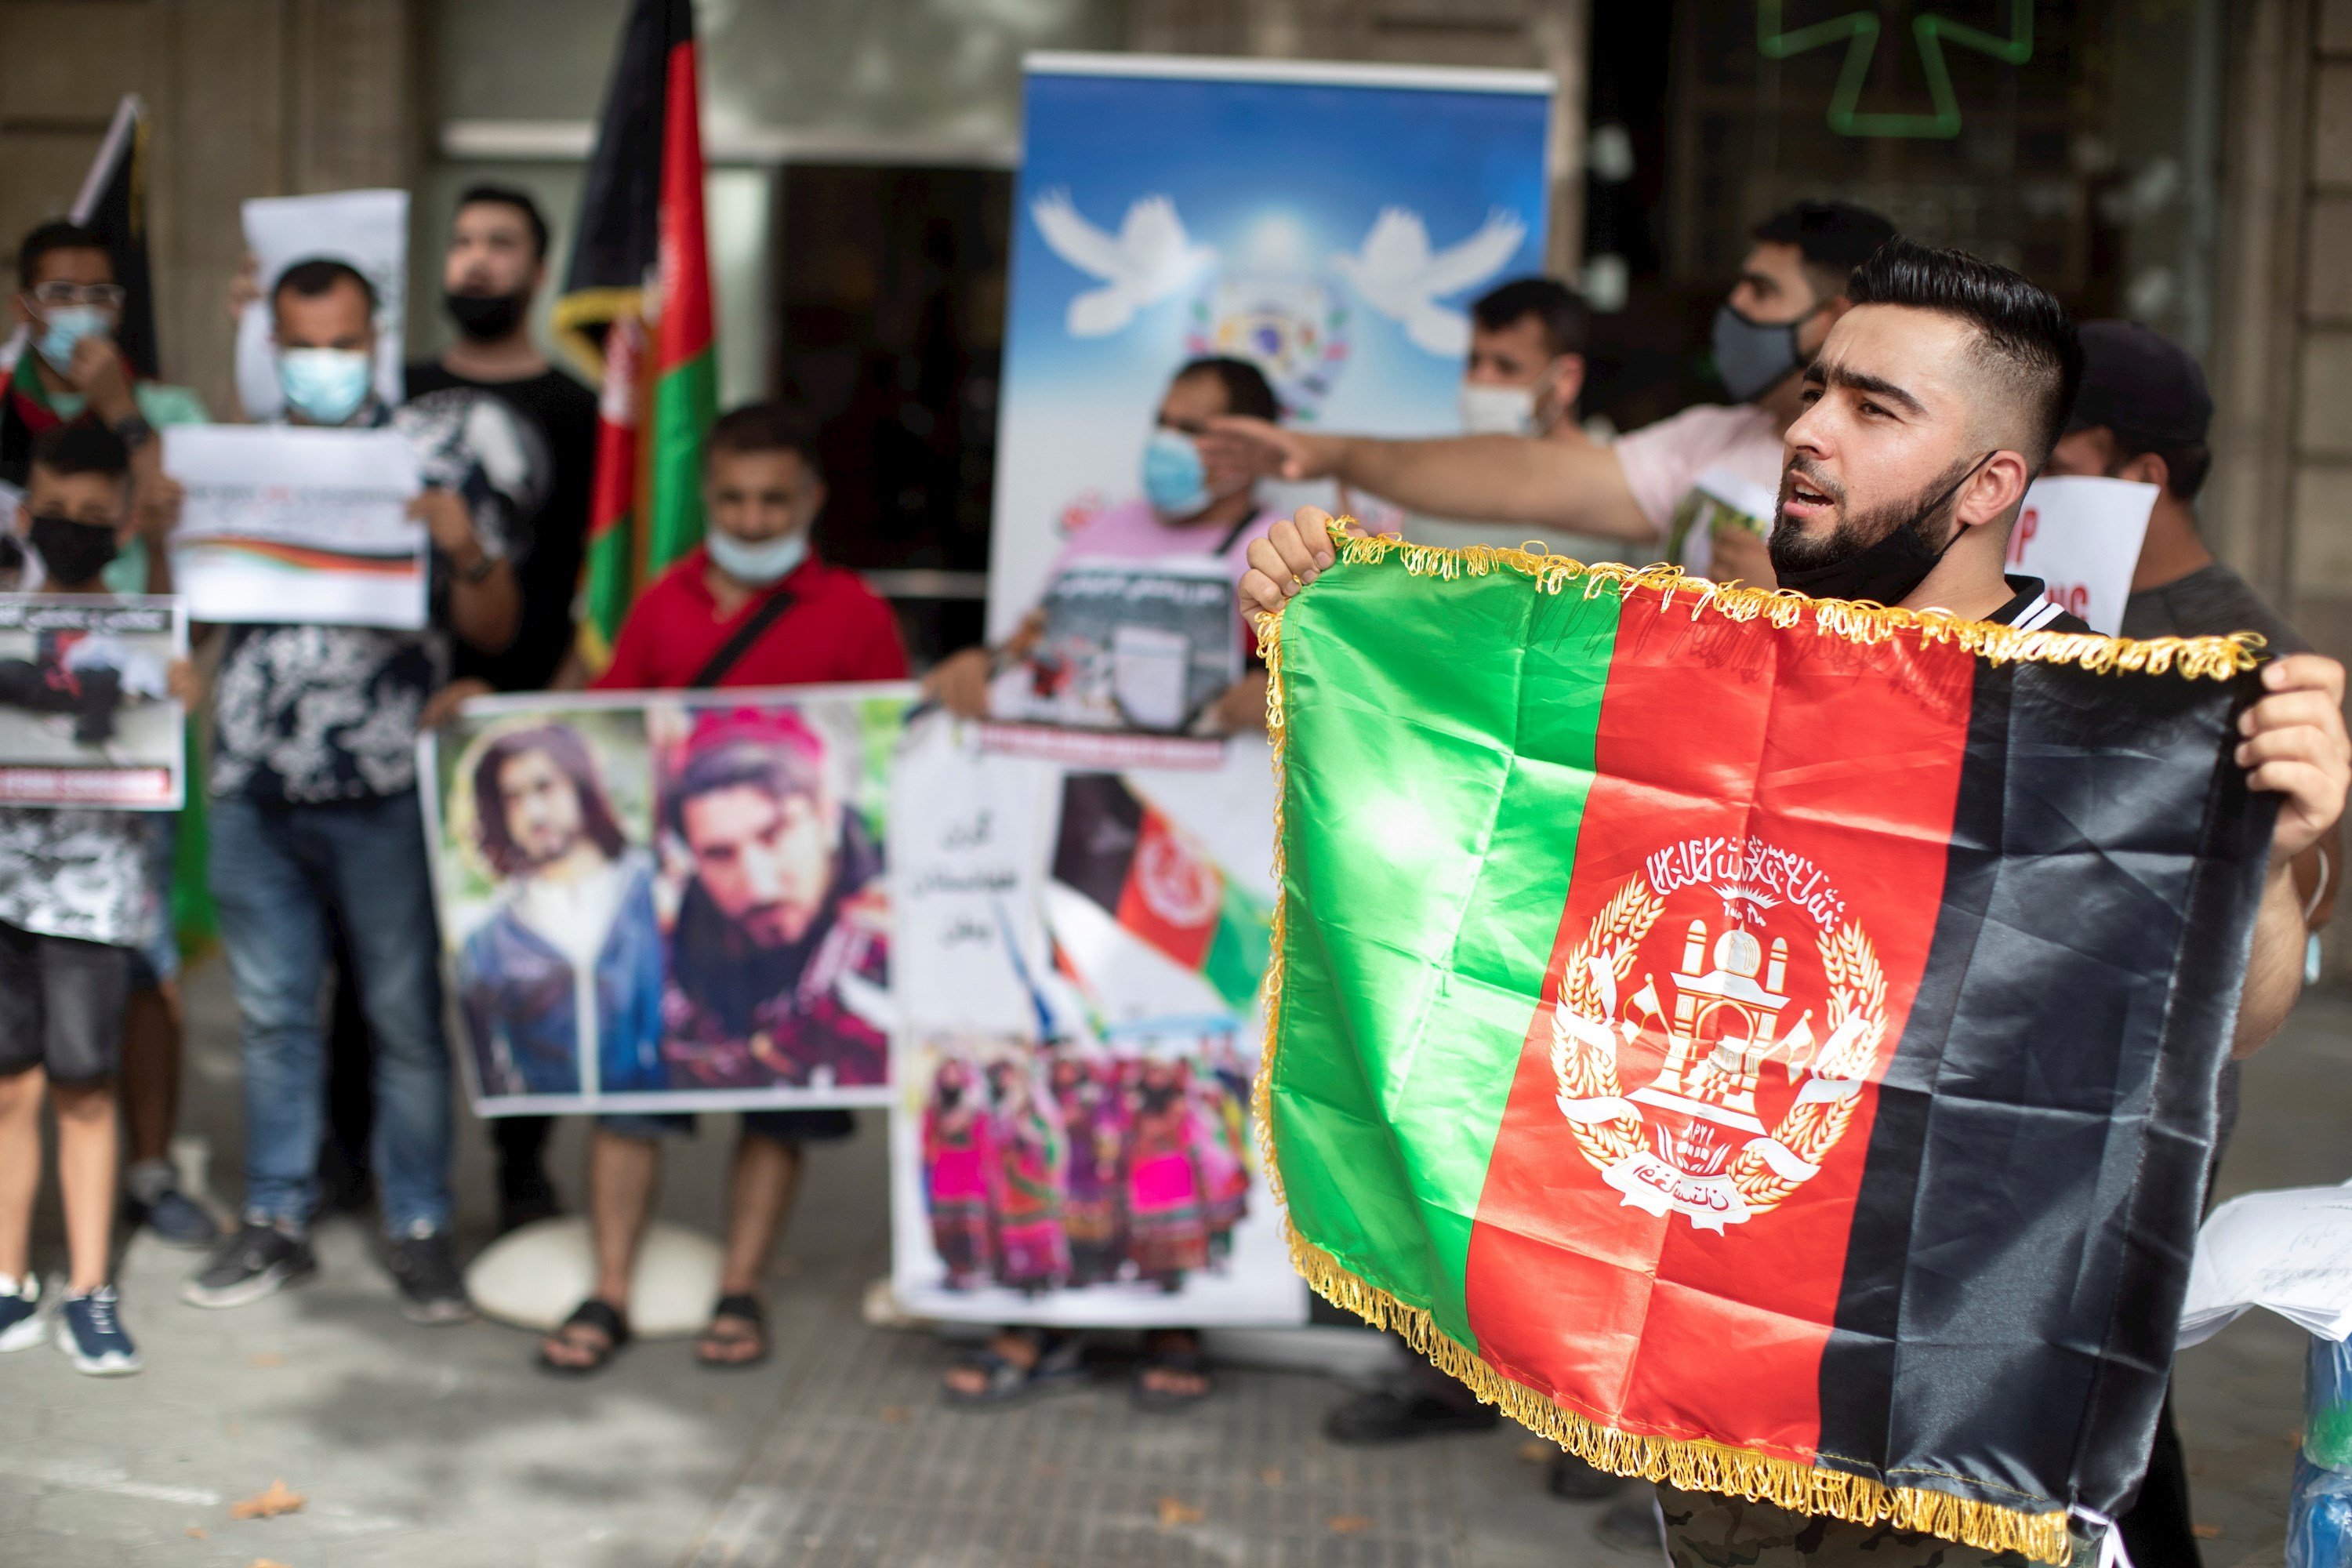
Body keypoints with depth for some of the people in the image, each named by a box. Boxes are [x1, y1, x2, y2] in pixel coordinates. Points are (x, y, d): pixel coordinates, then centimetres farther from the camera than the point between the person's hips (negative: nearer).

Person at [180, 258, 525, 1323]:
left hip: (384, 792, -3)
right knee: (272, 1014, 12)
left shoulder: (435, 454, 2)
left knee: (405, 1015, 1)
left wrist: (468, 550, -21)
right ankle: (276, 1222, 23)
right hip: (254, 791, 4)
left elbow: (494, 631, -1)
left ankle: (420, 1230, 12)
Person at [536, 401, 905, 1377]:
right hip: (660, 882, 2)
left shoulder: (852, 615, 1)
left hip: (797, 893, -1)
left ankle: (740, 1294, 18)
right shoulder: (663, 604, 7)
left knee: (780, 1095, 6)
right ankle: (608, 1295, 10)